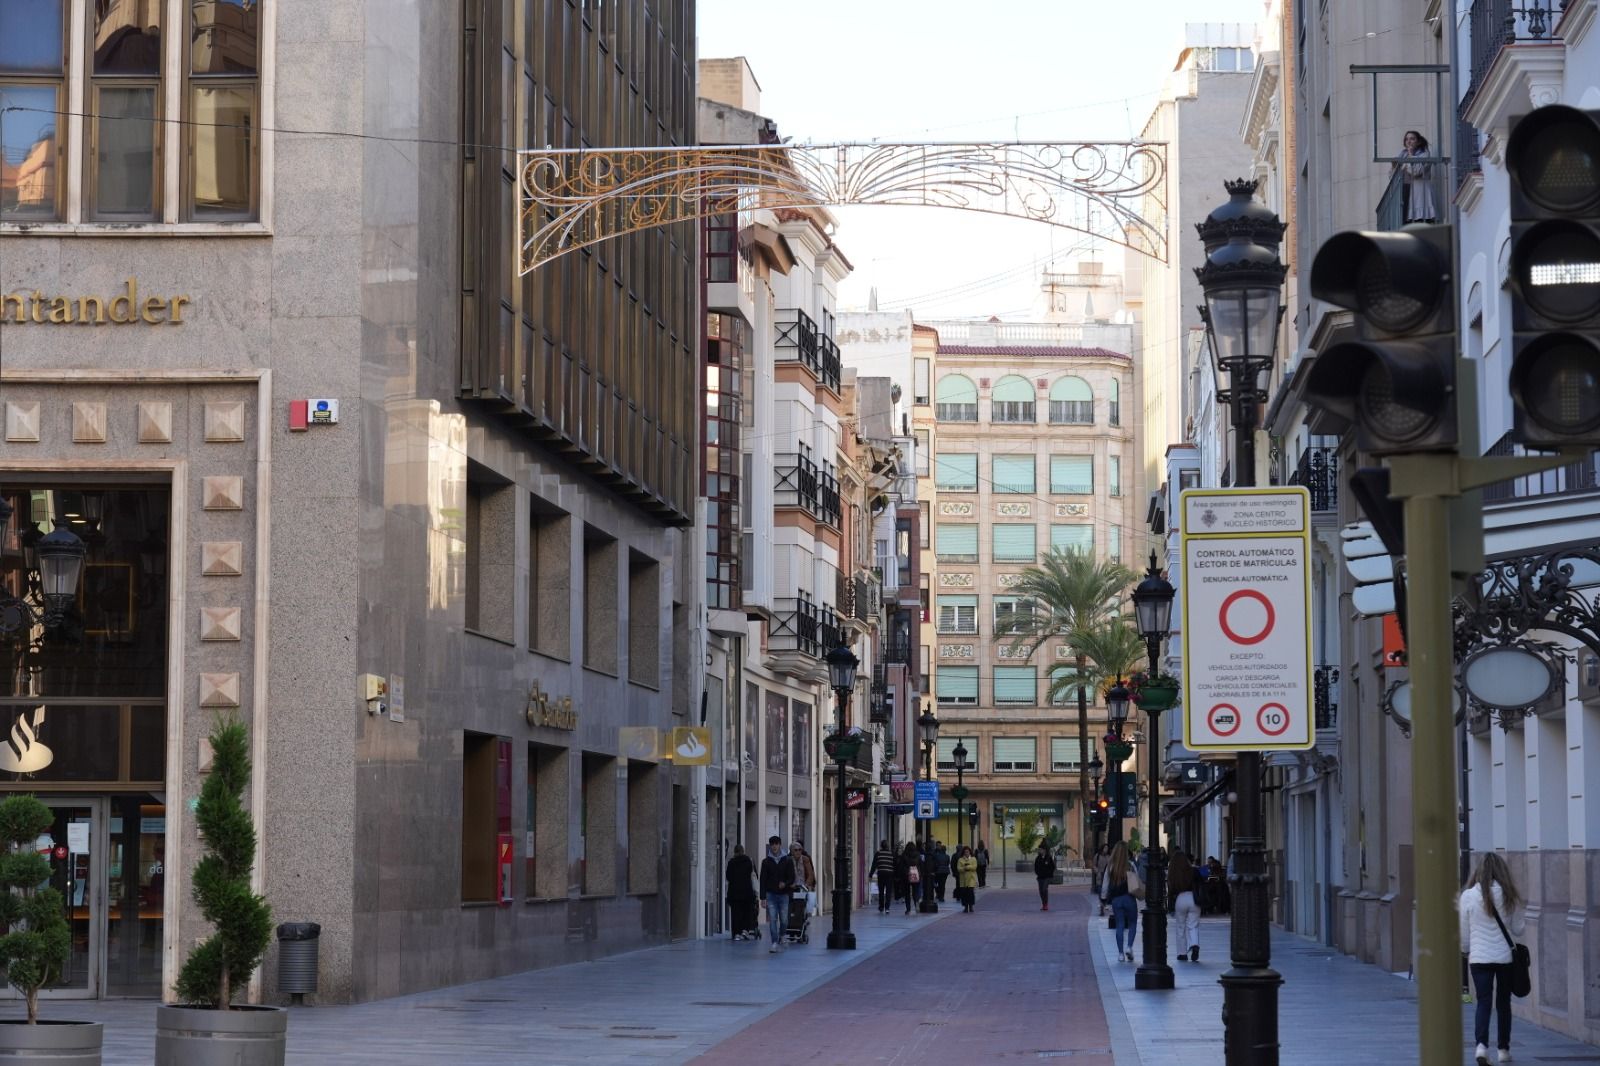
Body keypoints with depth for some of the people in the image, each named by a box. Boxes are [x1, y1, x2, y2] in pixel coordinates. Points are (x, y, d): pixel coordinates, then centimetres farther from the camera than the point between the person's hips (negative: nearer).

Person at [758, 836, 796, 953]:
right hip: (771, 894, 0)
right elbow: (763, 880, 3)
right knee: (772, 919, -9)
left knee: (784, 920, 4)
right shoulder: (766, 862, 5)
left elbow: (792, 878, 2)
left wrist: (785, 883, -21)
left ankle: (781, 938, 31)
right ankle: (775, 943, -9)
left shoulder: (788, 861, 4)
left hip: (783, 894, 0)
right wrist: (763, 897, -4)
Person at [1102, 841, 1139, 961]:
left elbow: (1105, 885, 3)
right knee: (1132, 924, 11)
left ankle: (1120, 952, 5)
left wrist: (1104, 897, 14)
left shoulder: (1110, 868, -2)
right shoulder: (1130, 866, -8)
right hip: (1129, 898, -2)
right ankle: (1129, 946, -8)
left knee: (1119, 925, 7)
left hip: (1116, 899, 2)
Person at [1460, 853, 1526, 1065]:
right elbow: (1518, 929, 2)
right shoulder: (1509, 896, -4)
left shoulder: (1468, 896, -6)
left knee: (1483, 1002, -2)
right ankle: (1503, 1049, 20)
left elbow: (1463, 932, 2)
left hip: (1479, 958, -1)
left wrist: (1466, 951, 18)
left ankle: (1482, 1044, -22)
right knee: (1503, 1003, 14)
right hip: (1506, 957, 1)